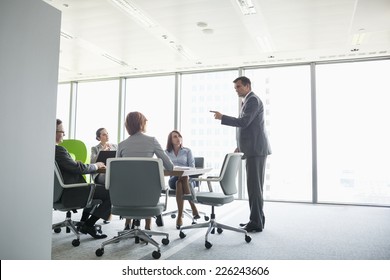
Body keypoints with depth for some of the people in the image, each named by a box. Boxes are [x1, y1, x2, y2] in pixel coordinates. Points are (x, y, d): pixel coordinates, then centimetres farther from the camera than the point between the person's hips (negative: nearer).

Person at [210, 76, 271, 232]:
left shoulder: (253, 100, -9)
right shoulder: (249, 101, 22)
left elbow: (243, 122, -19)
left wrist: (222, 118, -11)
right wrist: (241, 146, 17)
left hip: (256, 150, -10)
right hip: (253, 149, 10)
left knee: (254, 186, -8)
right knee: (254, 186, 11)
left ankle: (256, 223, -2)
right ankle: (256, 219, 18)